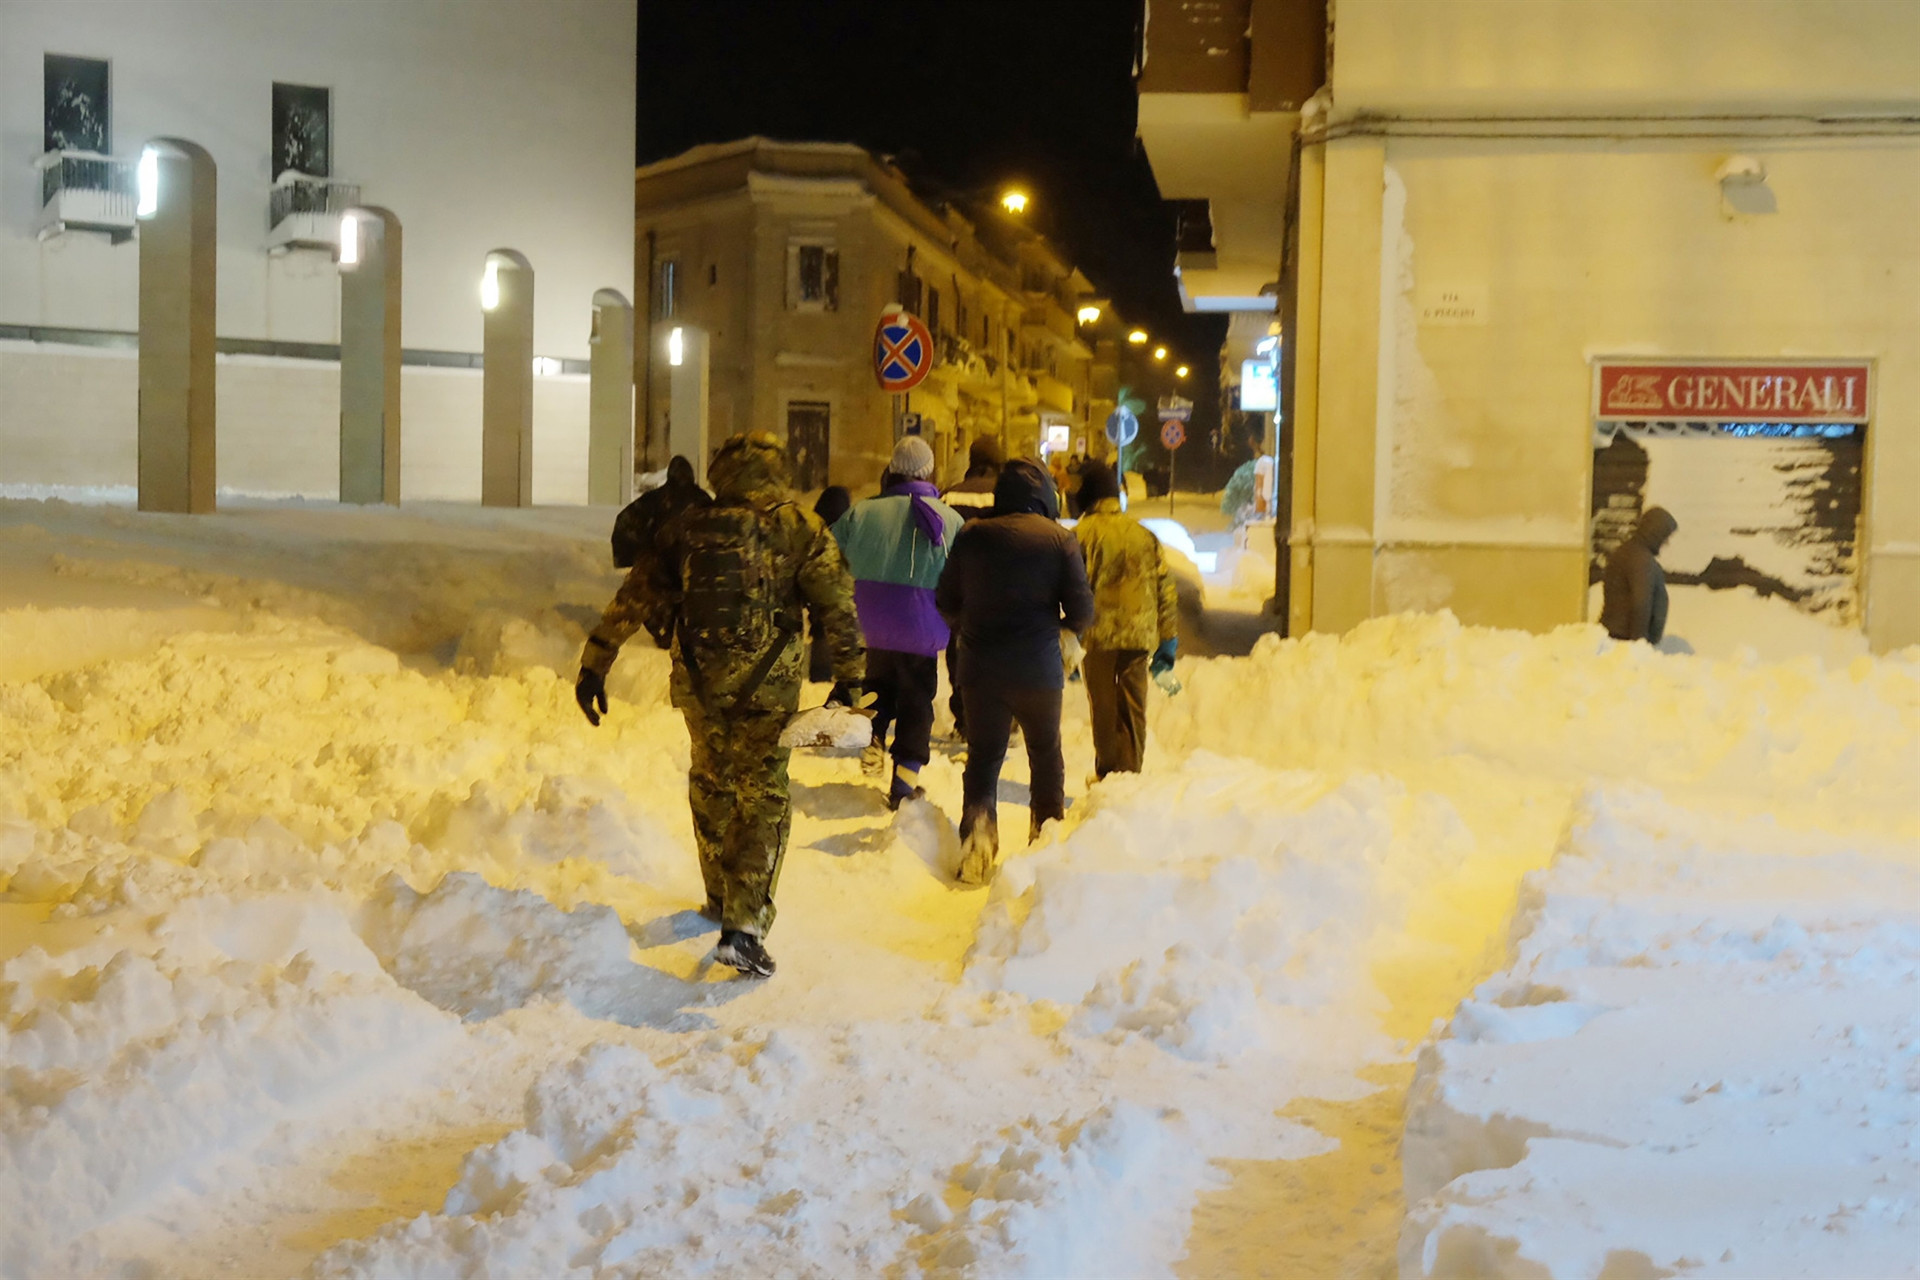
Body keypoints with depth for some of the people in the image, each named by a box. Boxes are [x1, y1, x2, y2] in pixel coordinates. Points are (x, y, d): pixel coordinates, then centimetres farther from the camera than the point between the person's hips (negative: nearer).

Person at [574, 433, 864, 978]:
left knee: (711, 785, 22)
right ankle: (742, 926, -8)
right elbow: (837, 607, -7)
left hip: (698, 682, 3)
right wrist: (850, 680, 0)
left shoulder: (688, 527, 4)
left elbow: (634, 597, 7)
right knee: (763, 799, 3)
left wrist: (595, 663, 13)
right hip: (767, 685, -3)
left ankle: (722, 898, 36)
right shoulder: (799, 528, -4)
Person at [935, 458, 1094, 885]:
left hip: (980, 668, 1)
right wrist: (1067, 626, 14)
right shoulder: (1060, 539, -6)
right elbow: (1081, 611, -8)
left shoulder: (971, 535, -1)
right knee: (1045, 752, 18)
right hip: (1038, 668, -1)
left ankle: (976, 846, -4)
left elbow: (945, 603, 5)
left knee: (983, 754, 9)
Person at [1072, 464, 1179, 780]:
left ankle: (1108, 773, 11)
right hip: (1139, 634, 3)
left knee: (1104, 708, 7)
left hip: (1099, 636, -3)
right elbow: (1166, 589, 10)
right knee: (1134, 708, 9)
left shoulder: (1083, 534, -5)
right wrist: (1168, 640, 15)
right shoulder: (1145, 535, 9)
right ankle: (1131, 771, 9)